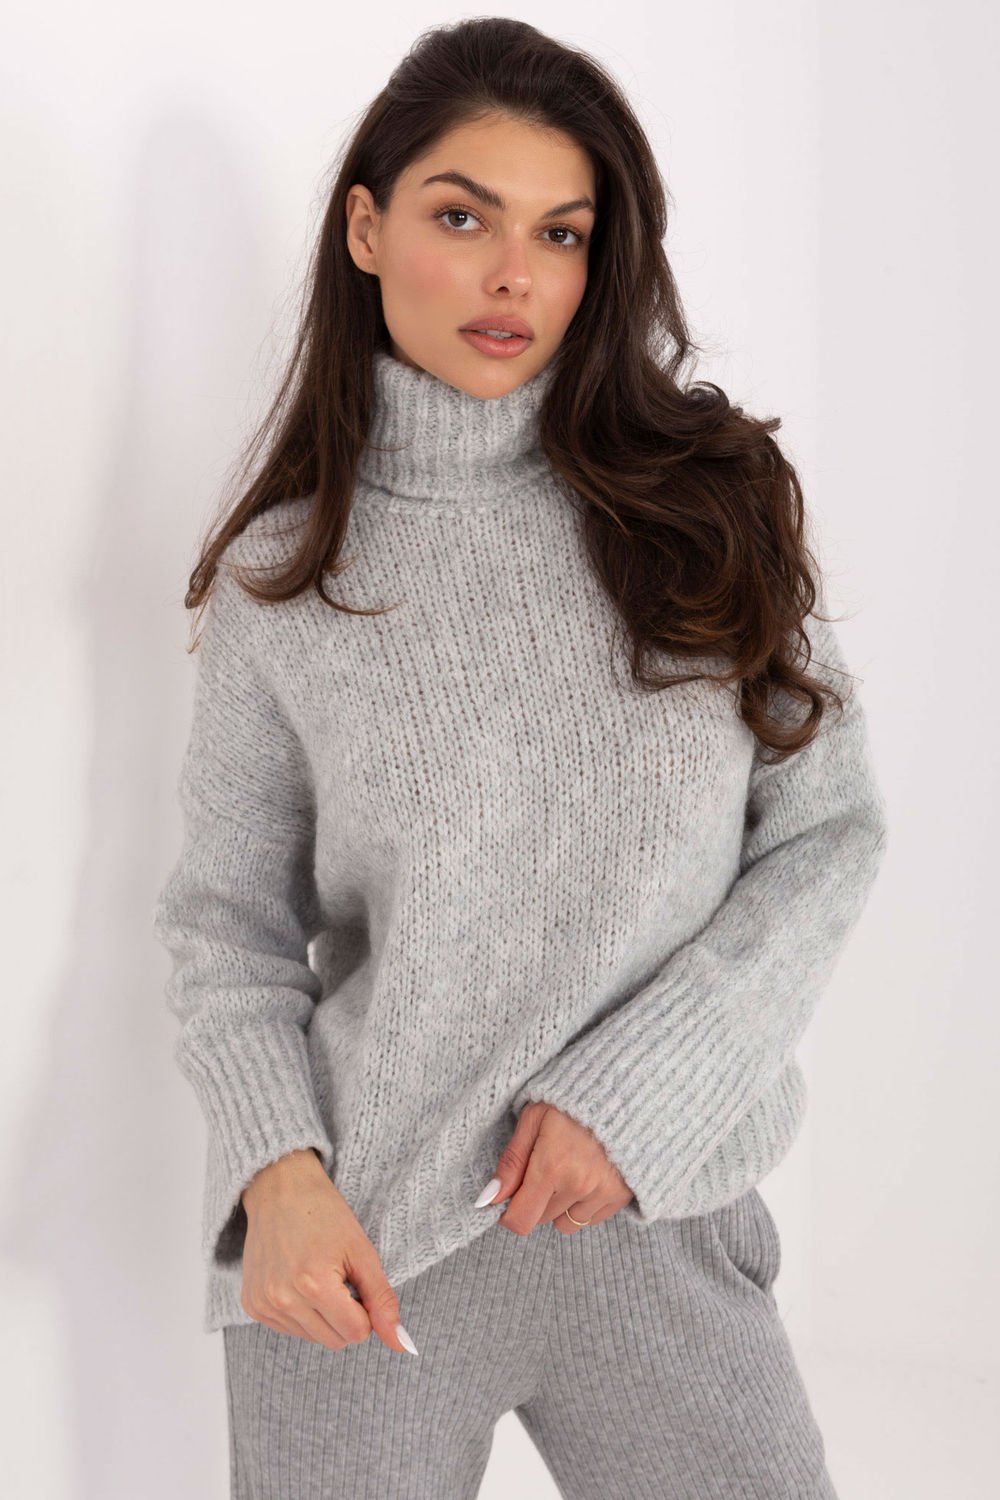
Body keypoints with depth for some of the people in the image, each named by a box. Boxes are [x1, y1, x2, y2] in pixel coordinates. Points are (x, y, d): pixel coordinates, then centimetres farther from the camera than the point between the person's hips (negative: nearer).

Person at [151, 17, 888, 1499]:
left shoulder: (708, 499, -1)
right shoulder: (280, 571, -1)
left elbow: (829, 833, -1)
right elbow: (229, 919, 2)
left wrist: (632, 1089, -11)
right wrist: (279, 1174, -14)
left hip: (657, 1216, 1)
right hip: (357, 1248, 0)